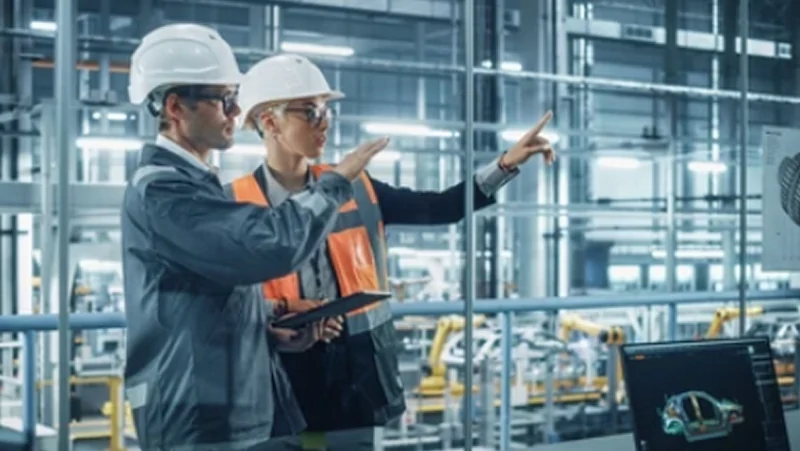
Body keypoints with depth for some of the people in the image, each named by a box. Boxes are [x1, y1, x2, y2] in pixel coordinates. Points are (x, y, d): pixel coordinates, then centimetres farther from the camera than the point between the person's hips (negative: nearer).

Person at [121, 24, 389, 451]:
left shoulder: (197, 183, 16)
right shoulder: (160, 189, -17)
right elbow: (271, 244, -28)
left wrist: (274, 334, 5)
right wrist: (337, 181, -14)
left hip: (235, 410, 10)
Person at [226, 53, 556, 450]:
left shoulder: (354, 189, 6)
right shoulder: (236, 204, -5)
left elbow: (441, 208, 4)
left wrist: (507, 163, -4)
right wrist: (276, 311, -22)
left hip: (355, 369, 3)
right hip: (280, 373, -3)